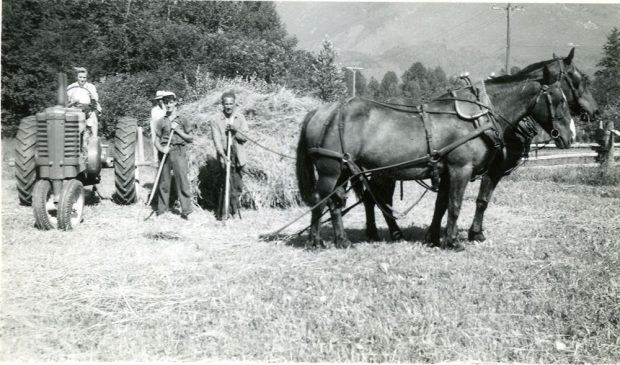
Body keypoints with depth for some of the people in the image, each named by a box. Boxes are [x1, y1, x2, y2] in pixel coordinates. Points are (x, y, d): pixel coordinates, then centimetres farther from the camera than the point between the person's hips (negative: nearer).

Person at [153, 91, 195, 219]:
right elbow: (156, 140, 10)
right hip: (165, 153, 2)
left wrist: (178, 130, -3)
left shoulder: (182, 120, 10)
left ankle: (186, 211, -6)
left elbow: (190, 138, 9)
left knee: (182, 180, -8)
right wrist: (161, 149, -10)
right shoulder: (161, 121, 13)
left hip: (178, 152, -1)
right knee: (163, 181, 3)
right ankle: (161, 209, 13)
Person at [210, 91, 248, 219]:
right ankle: (223, 214, -2)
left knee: (238, 187, 8)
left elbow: (245, 137, 1)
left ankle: (234, 211, 24)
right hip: (225, 157, -3)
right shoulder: (215, 120, -2)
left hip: (238, 157, 4)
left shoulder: (240, 118, 8)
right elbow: (217, 140, -10)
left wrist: (235, 130, -17)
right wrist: (223, 156, -23)